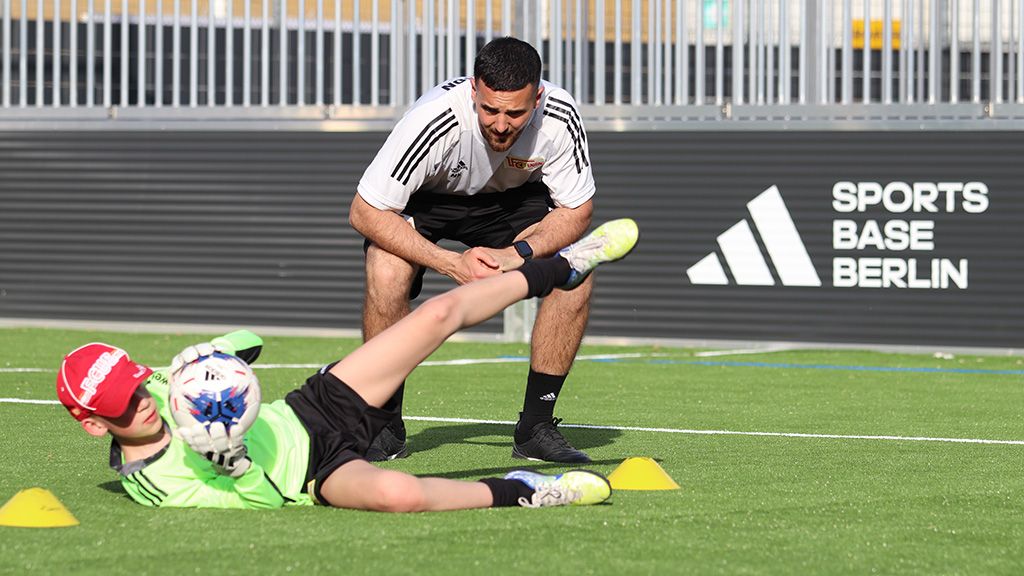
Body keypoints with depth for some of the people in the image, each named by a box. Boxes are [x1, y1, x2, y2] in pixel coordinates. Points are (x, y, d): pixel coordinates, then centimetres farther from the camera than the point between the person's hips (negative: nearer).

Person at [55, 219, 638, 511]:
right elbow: (253, 498, -25)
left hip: (313, 408, 7)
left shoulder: (160, 390, -6)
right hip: (314, 474, -6)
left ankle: (562, 267, 27)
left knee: (440, 312, 3)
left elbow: (249, 342, 3)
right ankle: (518, 493, -18)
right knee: (397, 493, -44)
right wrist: (227, 461, -44)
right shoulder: (151, 487, -22)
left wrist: (208, 356, -17)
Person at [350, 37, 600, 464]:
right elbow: (365, 212, -31)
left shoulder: (560, 117, -30)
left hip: (511, 197, 3)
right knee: (387, 275, -31)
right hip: (424, 198, -2)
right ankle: (385, 426, -11)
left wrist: (519, 253, -35)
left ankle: (536, 427, -8)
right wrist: (451, 263, -38)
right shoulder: (433, 120, -38)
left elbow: (576, 210, -17)